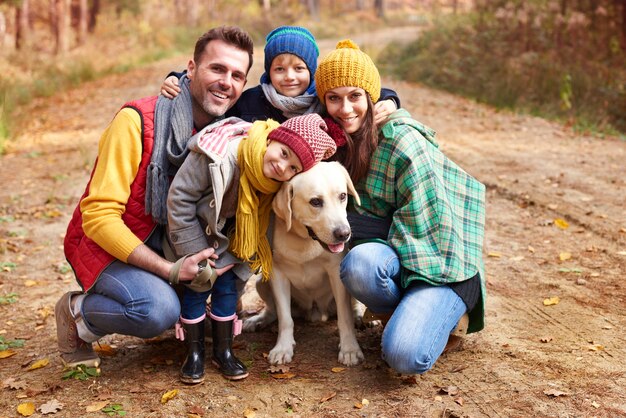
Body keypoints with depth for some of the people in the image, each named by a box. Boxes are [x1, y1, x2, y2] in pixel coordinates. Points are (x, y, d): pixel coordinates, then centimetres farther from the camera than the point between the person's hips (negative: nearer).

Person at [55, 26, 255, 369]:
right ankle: (76, 312, -1)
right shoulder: (137, 121, -23)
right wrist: (170, 269, -30)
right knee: (159, 309, -30)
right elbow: (98, 216, -25)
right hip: (106, 244, -6)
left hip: (166, 241, 6)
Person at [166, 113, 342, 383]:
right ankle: (194, 352, 12)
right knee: (198, 283, -5)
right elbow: (180, 198, -27)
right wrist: (196, 254, -21)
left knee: (227, 283, 1)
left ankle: (223, 350, 18)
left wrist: (230, 259, -14)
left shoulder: (275, 184, -20)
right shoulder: (219, 156, -36)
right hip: (193, 228, -4)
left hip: (224, 236, 4)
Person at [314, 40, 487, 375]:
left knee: (405, 356, -27)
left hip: (440, 261, -5)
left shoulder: (403, 141, -19)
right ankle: (403, 313, 0)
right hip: (387, 251, 5)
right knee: (360, 263, -33)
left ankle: (448, 312, 6)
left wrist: (346, 223, -16)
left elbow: (421, 227, -19)